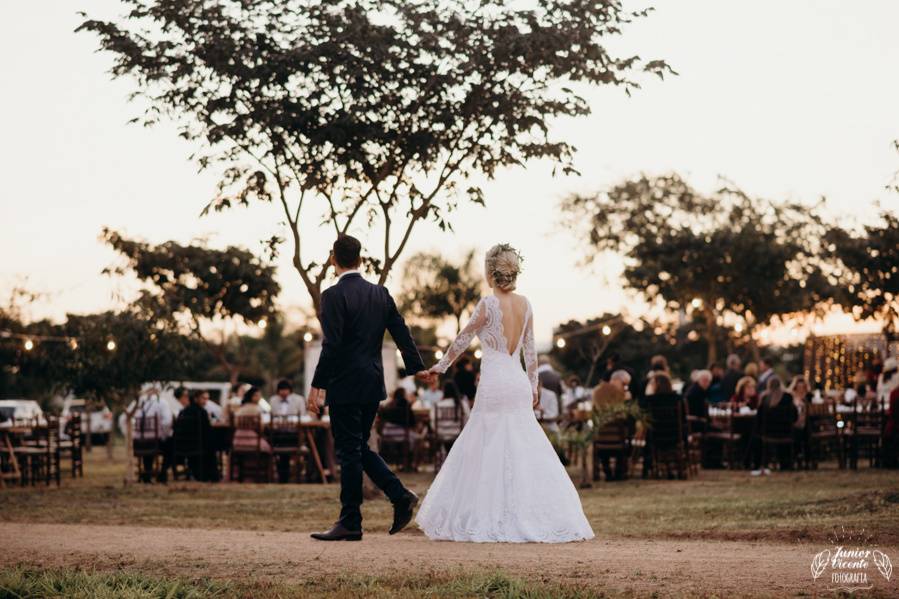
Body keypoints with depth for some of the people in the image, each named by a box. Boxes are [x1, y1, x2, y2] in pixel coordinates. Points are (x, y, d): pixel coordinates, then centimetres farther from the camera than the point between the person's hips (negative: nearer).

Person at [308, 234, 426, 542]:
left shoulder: (333, 295, -12)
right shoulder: (380, 293, 8)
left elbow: (331, 345, -18)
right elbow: (401, 332, 10)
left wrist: (317, 386, -16)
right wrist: (417, 367, 21)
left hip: (345, 386, -7)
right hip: (373, 383, 7)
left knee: (349, 453, -2)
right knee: (359, 448, 18)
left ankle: (350, 523, 3)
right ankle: (400, 495, 6)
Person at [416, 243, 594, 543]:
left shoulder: (488, 304, -10)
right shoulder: (525, 305, 6)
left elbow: (462, 340, -2)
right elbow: (530, 350, 12)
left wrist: (440, 366, 10)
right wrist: (534, 385, 22)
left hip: (494, 383, -6)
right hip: (519, 383, 6)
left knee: (488, 451, 1)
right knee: (525, 451, 9)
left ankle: (490, 521, 2)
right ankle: (532, 518, 8)